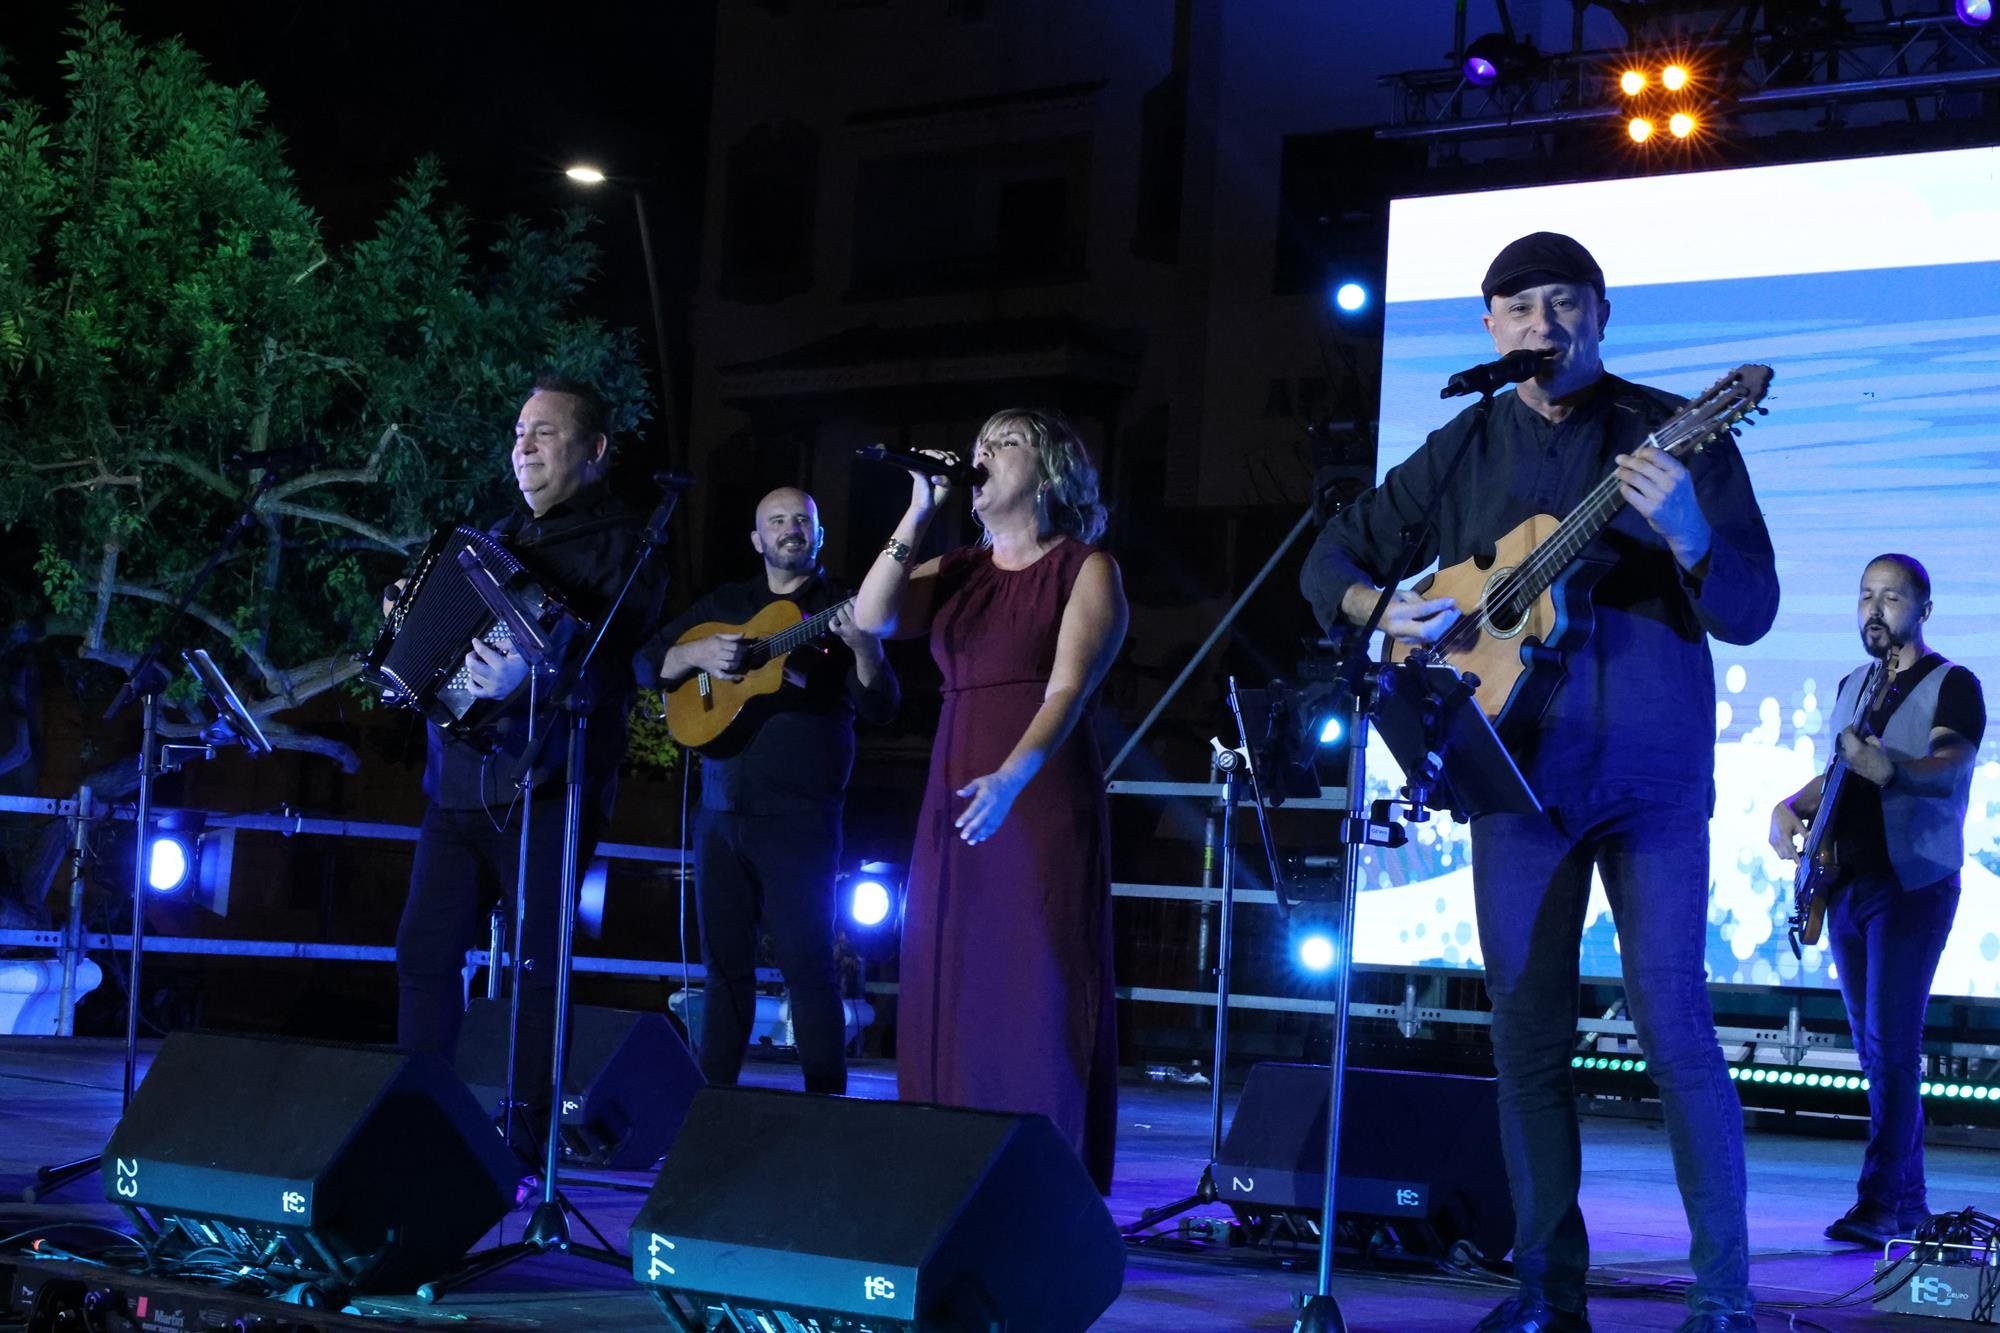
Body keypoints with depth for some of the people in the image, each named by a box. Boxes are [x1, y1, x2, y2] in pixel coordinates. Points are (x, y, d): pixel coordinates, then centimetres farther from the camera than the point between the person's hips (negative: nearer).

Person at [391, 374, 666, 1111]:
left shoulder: (621, 542, -5)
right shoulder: (502, 536, 20)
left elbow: (612, 669, -18)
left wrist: (529, 679, -35)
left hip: (547, 785, -7)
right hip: (460, 778, 7)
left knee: (536, 966, -4)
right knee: (424, 953, 5)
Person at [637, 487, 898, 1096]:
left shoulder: (840, 608, 1)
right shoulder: (725, 604, 14)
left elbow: (880, 709, -8)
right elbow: (648, 663, 14)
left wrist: (864, 647, -28)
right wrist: (697, 652, -7)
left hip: (799, 817, -5)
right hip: (722, 812, 5)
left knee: (807, 965, -7)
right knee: (725, 963, 10)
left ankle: (827, 1105, -3)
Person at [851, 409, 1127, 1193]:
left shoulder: (1085, 570, 0)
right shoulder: (955, 573, 16)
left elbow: (1067, 689, -14)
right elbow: (871, 619, -1)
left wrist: (1011, 777, -29)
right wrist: (917, 515, -1)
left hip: (1044, 803, -5)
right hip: (955, 804, 5)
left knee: (1039, 995, -8)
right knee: (948, 993, 1)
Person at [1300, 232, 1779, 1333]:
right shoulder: (1464, 450, 8)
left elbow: (1750, 613, -7)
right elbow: (1334, 560, 16)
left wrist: (1685, 533, -27)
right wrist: (1383, 610, -6)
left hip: (1652, 774, -3)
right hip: (1518, 775, 3)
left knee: (1670, 1018, -10)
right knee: (1526, 1031, 5)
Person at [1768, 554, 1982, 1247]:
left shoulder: (1952, 685, -4)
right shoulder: (1853, 687, 18)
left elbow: (1950, 766, -20)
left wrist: (1891, 770, -39)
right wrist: (1792, 807, 7)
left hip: (1914, 883, -7)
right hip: (1848, 882, 7)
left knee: (1891, 1042, -14)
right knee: (1875, 1048, 8)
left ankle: (1880, 1202, -15)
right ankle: (1908, 1202, 14)